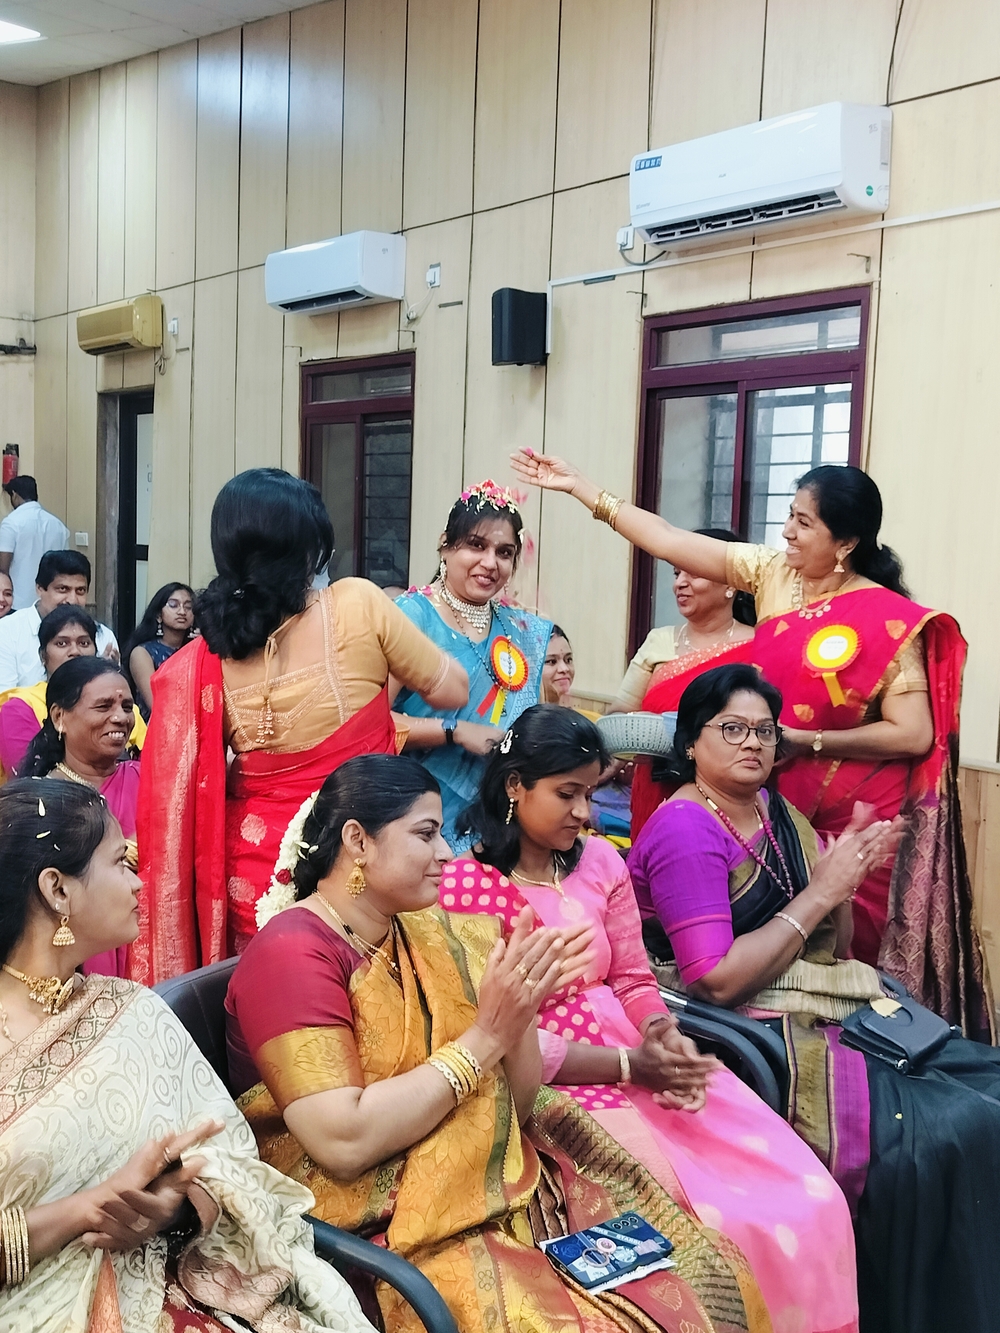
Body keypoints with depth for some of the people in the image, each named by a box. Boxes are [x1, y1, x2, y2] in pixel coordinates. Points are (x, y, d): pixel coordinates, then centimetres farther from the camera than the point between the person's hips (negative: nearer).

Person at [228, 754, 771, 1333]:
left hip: (501, 1191, 7)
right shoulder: (292, 953, -14)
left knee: (713, 1276, -3)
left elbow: (514, 1111, 8)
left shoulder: (428, 937, 8)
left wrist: (521, 1011, -10)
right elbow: (344, 1142, -24)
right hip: (392, 1236, -7)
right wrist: (484, 1035, -20)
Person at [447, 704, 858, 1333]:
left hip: (645, 1060, 6)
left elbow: (634, 979, 12)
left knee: (809, 1201, -9)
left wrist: (667, 1037, -11)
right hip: (551, 1083, -5)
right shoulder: (462, 886, -9)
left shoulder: (601, 862, 9)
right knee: (714, 1222, -22)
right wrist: (630, 1064, -16)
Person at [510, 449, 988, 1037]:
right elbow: (670, 541, -1)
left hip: (852, 820, -5)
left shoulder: (890, 621, -16)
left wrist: (806, 740, -19)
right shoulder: (774, 575, -1)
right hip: (776, 802, 5)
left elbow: (914, 735, -18)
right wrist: (579, 486, -2)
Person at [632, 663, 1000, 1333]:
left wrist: (848, 874, -5)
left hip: (840, 1012, 8)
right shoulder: (686, 833, -11)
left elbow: (834, 948, 15)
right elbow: (718, 980, -20)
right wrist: (819, 894, -16)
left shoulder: (779, 813, 12)